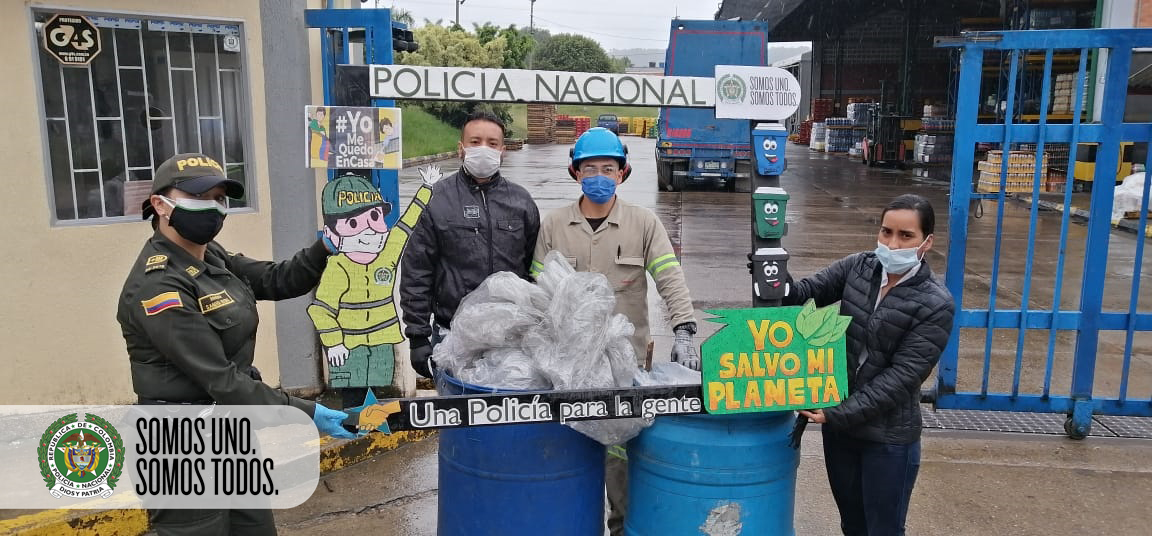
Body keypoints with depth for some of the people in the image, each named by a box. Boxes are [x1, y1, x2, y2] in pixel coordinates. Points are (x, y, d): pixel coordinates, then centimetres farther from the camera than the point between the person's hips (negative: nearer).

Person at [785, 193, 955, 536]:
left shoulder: (936, 305, -17)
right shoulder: (858, 267, -3)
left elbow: (900, 377, -20)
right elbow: (806, 292, -2)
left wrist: (838, 414, -24)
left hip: (889, 437, -4)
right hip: (839, 423, 5)